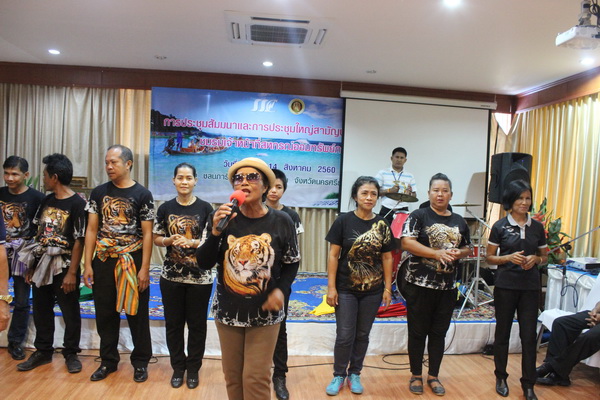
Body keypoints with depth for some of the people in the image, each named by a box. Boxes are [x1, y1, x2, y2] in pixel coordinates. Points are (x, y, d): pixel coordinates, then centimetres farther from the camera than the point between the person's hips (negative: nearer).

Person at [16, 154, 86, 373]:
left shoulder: (77, 204, -14)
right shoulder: (46, 201, 7)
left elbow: (79, 241, -15)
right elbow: (40, 233, 12)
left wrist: (72, 273, -15)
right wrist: (31, 265, 11)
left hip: (64, 267, -7)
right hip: (42, 265, 7)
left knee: (70, 313, 7)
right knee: (41, 311, 15)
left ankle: (71, 353, 22)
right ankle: (43, 351, 31)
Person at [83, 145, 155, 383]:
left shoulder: (142, 195, -5)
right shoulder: (99, 193, 5)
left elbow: (147, 234, -6)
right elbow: (91, 230, 6)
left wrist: (144, 268, -11)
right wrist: (88, 265, 0)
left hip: (132, 262, -3)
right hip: (103, 261, 3)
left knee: (137, 314, 7)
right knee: (105, 314, 12)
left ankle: (140, 362, 22)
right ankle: (108, 361, 29)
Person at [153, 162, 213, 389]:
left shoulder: (205, 208, -3)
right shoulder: (165, 208, 3)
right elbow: (157, 239, 6)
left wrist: (193, 243, -21)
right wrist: (171, 240, -14)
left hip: (200, 277, -2)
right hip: (171, 275, 2)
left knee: (197, 323, 8)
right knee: (173, 323, 11)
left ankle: (193, 368, 26)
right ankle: (178, 367, 29)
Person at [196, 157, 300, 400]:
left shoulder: (282, 222, -10)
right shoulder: (222, 218, -7)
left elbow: (292, 264, 1)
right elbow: (203, 263, -7)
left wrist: (281, 289, -16)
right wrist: (216, 231, -22)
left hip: (265, 313, -2)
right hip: (228, 312, 2)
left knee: (256, 379, 3)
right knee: (232, 376, 17)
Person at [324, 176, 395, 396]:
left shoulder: (382, 225, 0)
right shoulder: (343, 221, -8)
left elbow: (387, 258, 5)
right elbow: (333, 255, -7)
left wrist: (388, 288, 2)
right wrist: (331, 287, -9)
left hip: (372, 290, 3)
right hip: (346, 289, -2)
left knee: (362, 335, 13)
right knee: (344, 336, 3)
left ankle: (354, 374, 31)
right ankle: (339, 375, 24)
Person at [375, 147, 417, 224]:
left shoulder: (410, 176, 11)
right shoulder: (382, 173, 4)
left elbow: (414, 196, 13)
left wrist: (410, 193, -9)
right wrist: (389, 191, -15)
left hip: (403, 211, 2)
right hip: (386, 211, -2)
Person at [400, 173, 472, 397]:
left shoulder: (459, 221, 10)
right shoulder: (419, 216, -6)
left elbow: (467, 248, 18)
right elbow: (406, 242, -18)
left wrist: (459, 253, -6)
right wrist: (437, 253, -24)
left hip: (448, 287, 4)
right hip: (420, 285, -4)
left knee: (439, 333, 13)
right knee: (418, 332, 6)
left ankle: (433, 376, 28)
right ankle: (416, 376, 22)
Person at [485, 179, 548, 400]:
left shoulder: (537, 227, 5)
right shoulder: (500, 226, -4)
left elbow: (544, 257, 13)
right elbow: (489, 257, 0)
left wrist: (535, 259, -8)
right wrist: (509, 258, -17)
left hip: (530, 287, 2)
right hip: (505, 285, -2)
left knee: (529, 336, 4)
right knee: (502, 332, 10)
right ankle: (501, 377, 27)